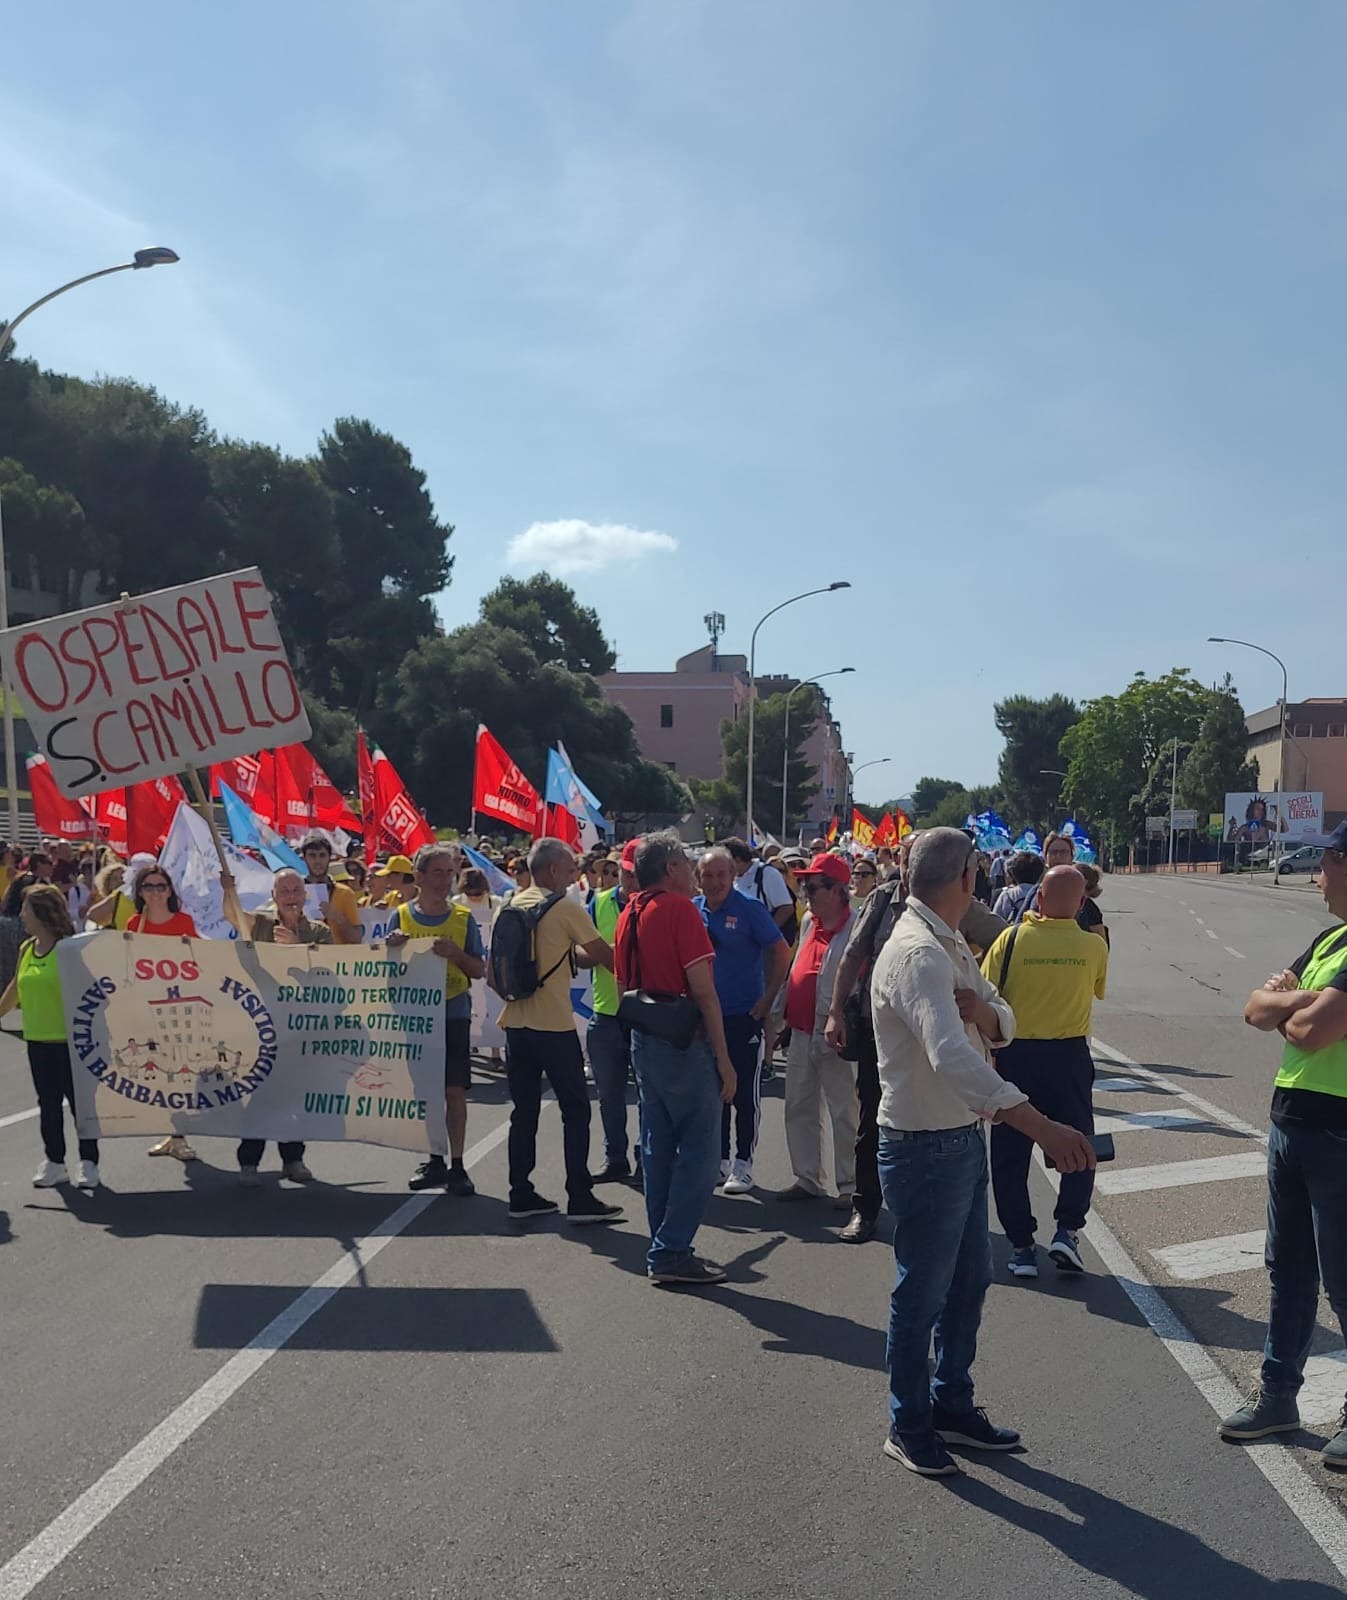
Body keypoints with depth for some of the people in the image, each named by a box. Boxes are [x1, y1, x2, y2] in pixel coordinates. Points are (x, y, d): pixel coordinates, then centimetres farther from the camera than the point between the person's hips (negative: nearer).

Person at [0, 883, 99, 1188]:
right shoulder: (26, 949, 8)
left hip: (69, 1039, -6)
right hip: (37, 1040, 6)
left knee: (78, 1100, 2)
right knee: (48, 1103, 12)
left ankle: (88, 1162, 12)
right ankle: (54, 1162, 22)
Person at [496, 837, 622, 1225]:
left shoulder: (511, 907, 10)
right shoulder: (566, 909, -9)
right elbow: (604, 956, -4)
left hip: (516, 1022, 7)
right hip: (554, 1025, -6)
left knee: (524, 1110, 11)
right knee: (575, 1109, 2)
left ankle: (521, 1195, 15)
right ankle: (580, 1198, 2)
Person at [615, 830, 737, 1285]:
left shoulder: (628, 914, 11)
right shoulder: (679, 908, -13)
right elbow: (703, 991, -16)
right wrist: (723, 1058, -13)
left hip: (644, 1042, 9)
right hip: (685, 1043, -8)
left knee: (658, 1148, 13)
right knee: (698, 1150, -2)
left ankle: (665, 1250, 19)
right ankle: (671, 1253, -2)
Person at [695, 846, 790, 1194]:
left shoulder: (749, 909, -8)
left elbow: (782, 952, -7)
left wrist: (768, 999, -10)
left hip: (744, 1015, -4)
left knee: (745, 1093, 1)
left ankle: (743, 1164, 11)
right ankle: (718, 1159, 22)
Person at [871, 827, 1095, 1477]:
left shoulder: (951, 945, 9)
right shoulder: (918, 954, -25)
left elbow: (1004, 1024, 9)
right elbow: (953, 1057, -39)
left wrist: (981, 1009, -16)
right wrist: (1041, 1126, -47)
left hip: (964, 1139, 10)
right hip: (925, 1148, -10)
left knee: (969, 1279, 21)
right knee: (922, 1293, 6)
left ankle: (951, 1405, 37)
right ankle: (908, 1425, 25)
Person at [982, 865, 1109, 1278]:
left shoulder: (1012, 939, -8)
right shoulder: (1094, 947, -5)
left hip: (1015, 1055, 0)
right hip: (1069, 1057, 1)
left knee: (1011, 1155, 10)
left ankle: (1021, 1246, 12)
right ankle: (1067, 1230, 2)